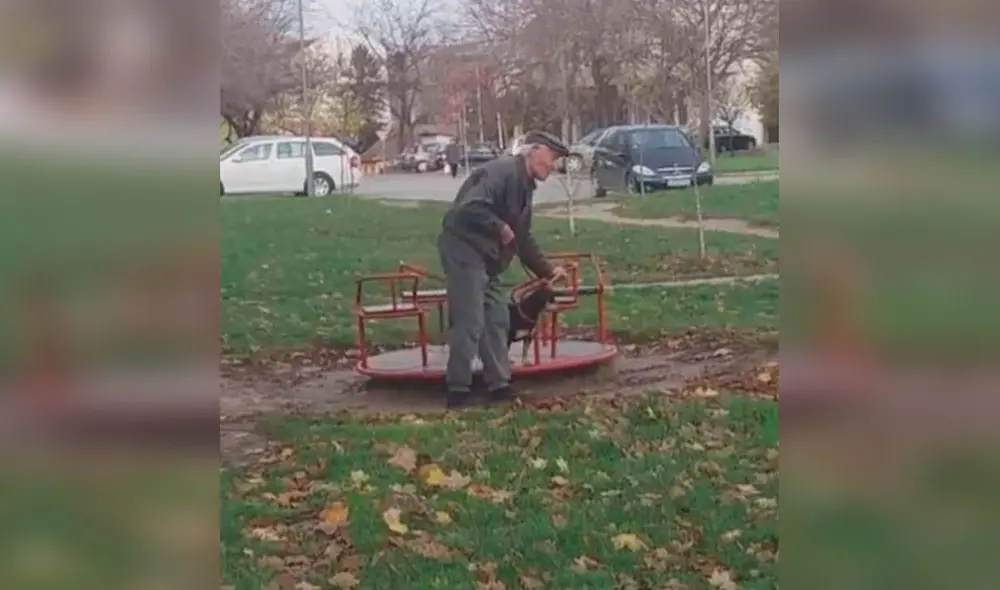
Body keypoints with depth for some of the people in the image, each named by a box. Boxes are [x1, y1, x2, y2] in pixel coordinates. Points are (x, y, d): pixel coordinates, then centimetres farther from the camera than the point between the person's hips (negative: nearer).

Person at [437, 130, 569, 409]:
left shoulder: (524, 185, 17)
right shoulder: (503, 171, -15)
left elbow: (524, 238, 24)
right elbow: (471, 208, -29)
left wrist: (547, 270, 21)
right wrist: (501, 228, -18)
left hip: (484, 257, 10)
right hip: (464, 250, -10)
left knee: (496, 319, 11)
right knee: (469, 322, -9)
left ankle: (499, 385, 17)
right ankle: (458, 391, -1)